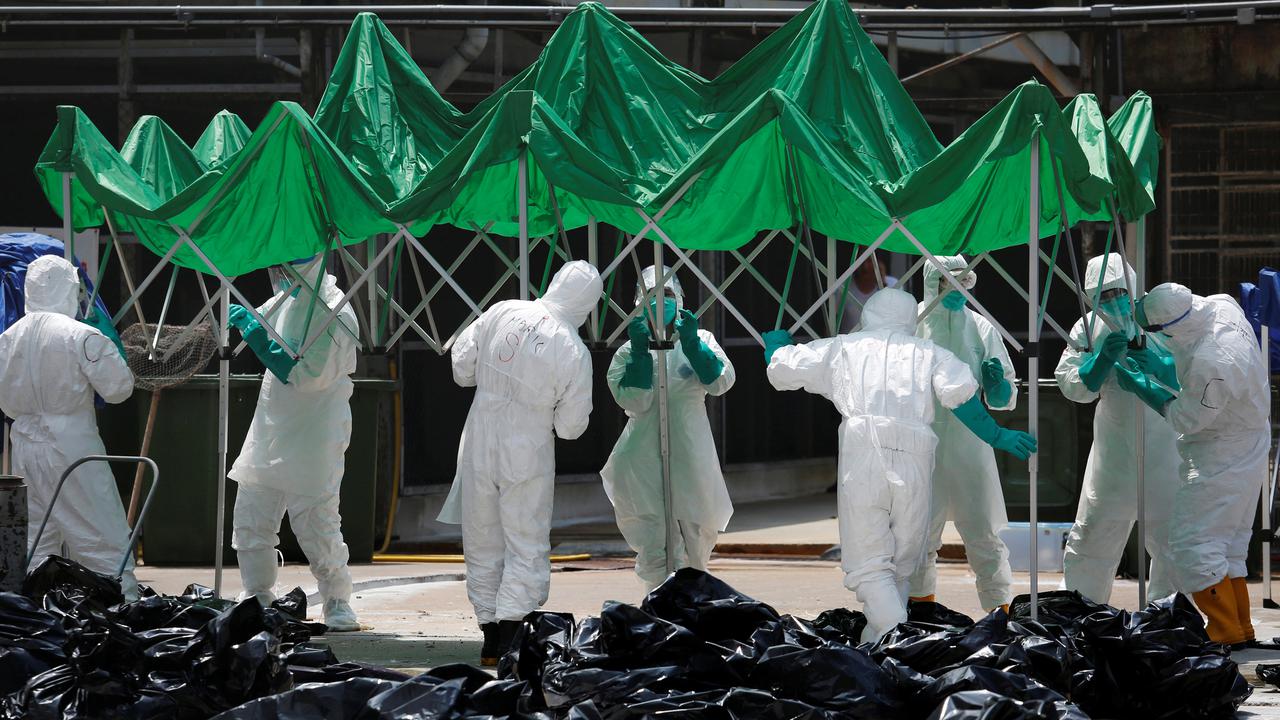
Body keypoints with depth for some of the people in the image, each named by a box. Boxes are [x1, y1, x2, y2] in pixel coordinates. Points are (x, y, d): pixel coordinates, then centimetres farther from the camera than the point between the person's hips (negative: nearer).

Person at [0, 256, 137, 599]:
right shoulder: (81, 336, -14)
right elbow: (118, 388, -9)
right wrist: (108, 351, 7)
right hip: (72, 448, -6)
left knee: (34, 543, 12)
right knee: (104, 542, -1)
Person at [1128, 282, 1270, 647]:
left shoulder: (1211, 363, -34)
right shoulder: (1221, 306, -7)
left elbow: (1188, 420, -18)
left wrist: (1144, 390, -7)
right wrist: (1161, 368, 8)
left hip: (1221, 458, -10)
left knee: (1193, 544, -5)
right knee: (1228, 544, 17)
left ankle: (1227, 632, -1)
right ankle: (1241, 628, 23)